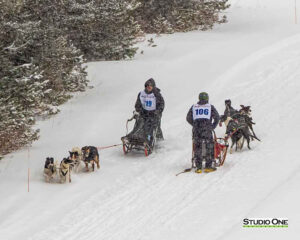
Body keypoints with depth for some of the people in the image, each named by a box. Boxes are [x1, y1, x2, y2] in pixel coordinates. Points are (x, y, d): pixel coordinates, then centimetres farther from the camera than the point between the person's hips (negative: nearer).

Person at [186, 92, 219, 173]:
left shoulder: (193, 107, 14)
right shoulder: (210, 107, 9)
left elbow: (188, 118, 14)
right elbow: (217, 117, 3)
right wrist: (213, 126, 14)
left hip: (196, 130, 2)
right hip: (207, 129, -2)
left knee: (197, 148, 4)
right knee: (209, 147, 5)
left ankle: (198, 167, 2)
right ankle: (208, 166, 3)